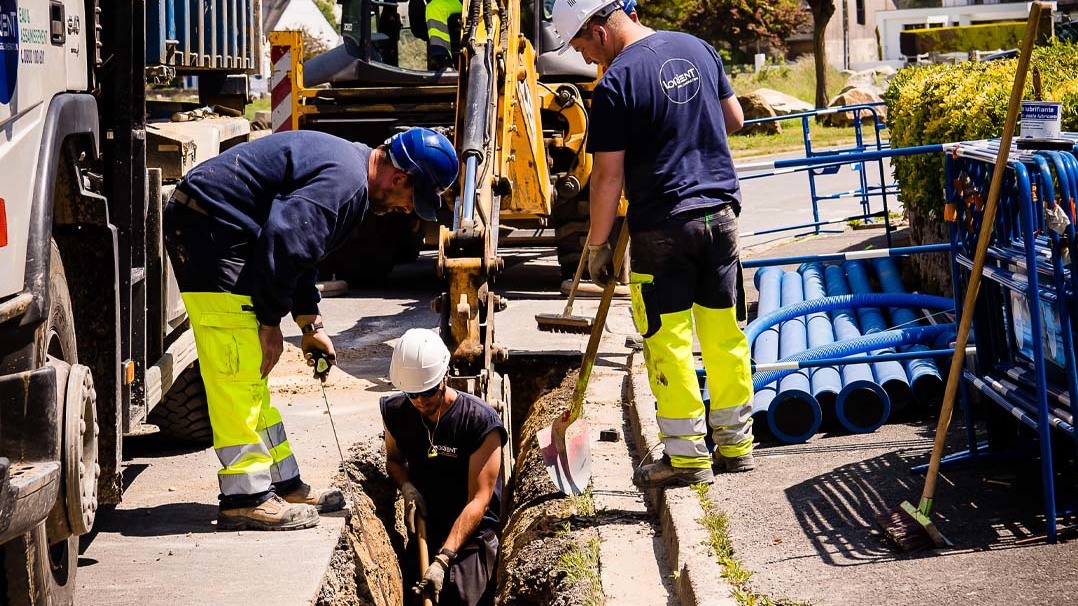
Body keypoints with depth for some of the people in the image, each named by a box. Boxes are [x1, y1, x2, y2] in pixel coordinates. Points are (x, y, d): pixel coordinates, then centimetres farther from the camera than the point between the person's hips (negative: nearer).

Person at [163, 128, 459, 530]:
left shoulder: (346, 165, 16)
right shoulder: (346, 180, -19)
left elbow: (299, 243, 25)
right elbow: (283, 240, -26)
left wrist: (310, 323, 20)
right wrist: (271, 322, -16)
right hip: (208, 229, -11)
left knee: (251, 373, 15)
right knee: (239, 369, -11)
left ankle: (283, 485, 22)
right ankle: (246, 498, -9)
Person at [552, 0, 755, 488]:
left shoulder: (615, 84, -13)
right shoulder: (697, 49, 7)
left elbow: (607, 176, -11)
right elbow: (734, 119, 18)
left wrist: (597, 245, -3)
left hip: (661, 227, -6)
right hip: (721, 212, 6)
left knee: (668, 342, 2)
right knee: (725, 334, 13)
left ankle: (687, 456, 4)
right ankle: (735, 444, 21)